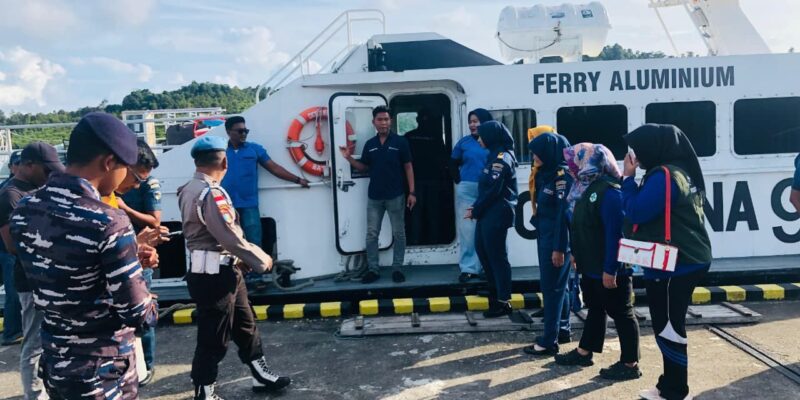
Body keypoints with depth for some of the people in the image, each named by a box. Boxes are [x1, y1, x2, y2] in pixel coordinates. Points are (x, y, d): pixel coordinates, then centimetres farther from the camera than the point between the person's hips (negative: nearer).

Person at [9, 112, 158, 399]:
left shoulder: (23, 211, -3)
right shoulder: (109, 223, -25)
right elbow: (138, 315, -22)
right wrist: (151, 306, -1)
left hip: (54, 364, 7)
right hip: (102, 372, -6)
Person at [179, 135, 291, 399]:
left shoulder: (192, 189, 10)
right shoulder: (211, 193, -21)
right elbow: (230, 237, -23)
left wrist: (240, 259, 6)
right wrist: (260, 261, -9)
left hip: (221, 271, 10)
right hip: (214, 276, -10)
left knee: (245, 325, 20)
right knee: (214, 338, 3)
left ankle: (261, 376, 34)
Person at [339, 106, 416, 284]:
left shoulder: (400, 141, -3)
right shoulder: (370, 144, 7)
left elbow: (408, 167, -2)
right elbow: (364, 167, 14)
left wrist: (412, 192, -7)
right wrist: (349, 158, -4)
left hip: (396, 196, -3)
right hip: (374, 197, 3)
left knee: (398, 234, 5)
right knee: (371, 234, 6)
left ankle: (397, 269, 16)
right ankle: (373, 269, 16)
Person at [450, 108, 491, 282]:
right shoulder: (464, 142, 5)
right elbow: (453, 164, 14)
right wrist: (459, 181, 3)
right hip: (467, 191, 1)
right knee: (467, 230, 3)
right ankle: (468, 268, 10)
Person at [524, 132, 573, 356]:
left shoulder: (563, 175, -16)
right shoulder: (546, 174, 11)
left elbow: (565, 214, -19)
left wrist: (559, 247, -20)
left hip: (557, 240, -9)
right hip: (545, 237, 9)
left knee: (552, 288, -3)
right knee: (557, 286, 17)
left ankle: (549, 342, 5)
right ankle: (562, 330, 30)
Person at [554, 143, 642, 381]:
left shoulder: (609, 192, -23)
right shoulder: (586, 187, 7)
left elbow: (615, 233, -25)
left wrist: (610, 269, -25)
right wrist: (576, 254, 17)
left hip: (609, 269, -10)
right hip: (590, 266, 10)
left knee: (621, 313, 4)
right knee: (595, 308, 21)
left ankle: (630, 364, 17)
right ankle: (583, 352, 34)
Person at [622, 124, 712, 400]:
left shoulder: (663, 176, -17)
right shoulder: (677, 172, 15)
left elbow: (636, 212, -19)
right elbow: (648, 211, 16)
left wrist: (628, 178, -10)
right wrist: (631, 178, 7)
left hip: (675, 265, -11)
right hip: (683, 261, 11)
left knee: (668, 329, -2)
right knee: (667, 328, 17)